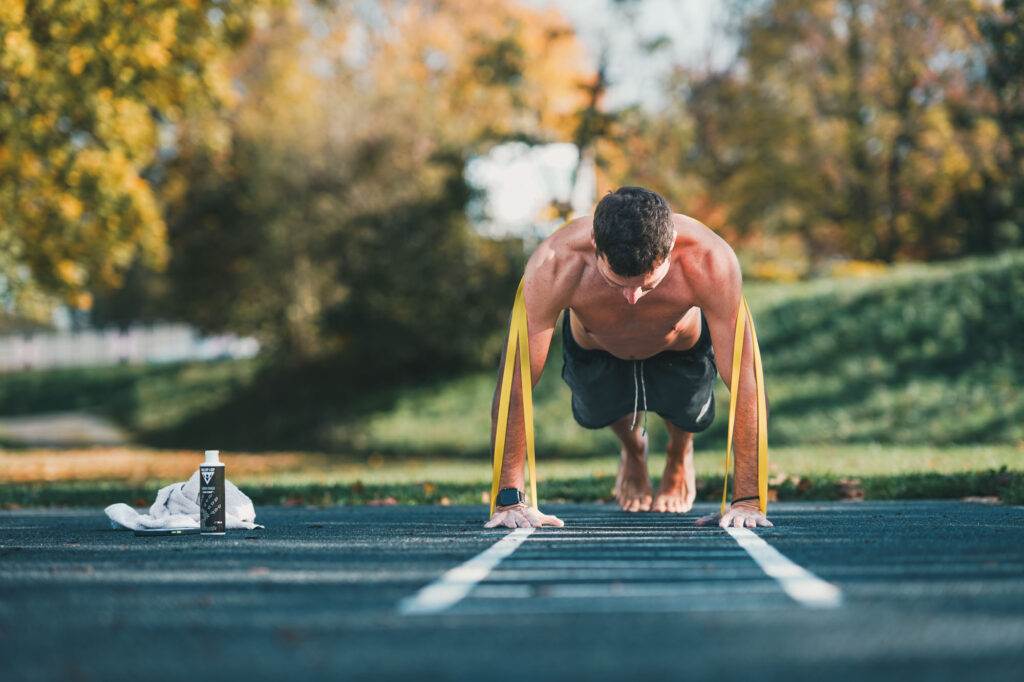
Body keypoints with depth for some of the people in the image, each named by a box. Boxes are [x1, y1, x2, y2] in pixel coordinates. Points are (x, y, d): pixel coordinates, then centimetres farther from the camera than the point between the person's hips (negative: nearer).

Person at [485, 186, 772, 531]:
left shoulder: (710, 263, -44)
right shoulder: (555, 265, -44)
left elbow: (744, 383, -40)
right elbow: (514, 383, -39)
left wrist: (747, 499, -42)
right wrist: (508, 499, -40)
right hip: (594, 349, 0)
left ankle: (679, 456, 30)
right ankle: (633, 451, 39)